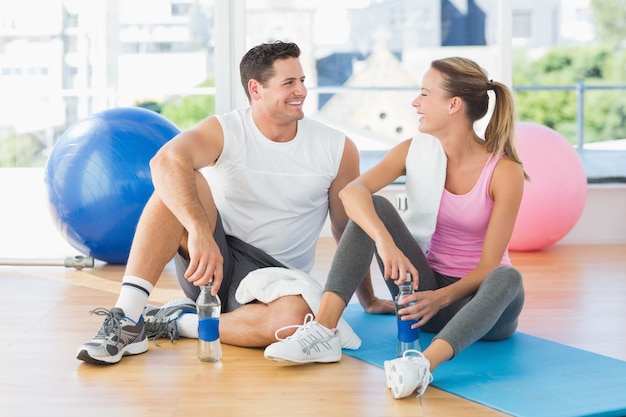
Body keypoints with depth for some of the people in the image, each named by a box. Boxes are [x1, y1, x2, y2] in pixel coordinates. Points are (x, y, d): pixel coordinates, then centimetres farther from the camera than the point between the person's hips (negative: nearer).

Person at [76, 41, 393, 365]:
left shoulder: (337, 149, -3)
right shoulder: (224, 131, -9)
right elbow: (166, 161, -30)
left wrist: (368, 300, 16)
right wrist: (200, 231, -47)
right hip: (210, 261, 0)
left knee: (295, 318, -36)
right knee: (180, 184, -27)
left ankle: (178, 322, -14)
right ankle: (127, 319, -31)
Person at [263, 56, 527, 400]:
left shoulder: (505, 171, -16)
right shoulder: (414, 151, -6)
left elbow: (489, 265, -17)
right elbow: (352, 191, -25)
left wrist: (442, 298, -33)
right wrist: (385, 241, -43)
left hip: (477, 298, -3)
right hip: (427, 288, 3)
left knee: (509, 279, -38)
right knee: (375, 206, -19)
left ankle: (423, 364, -58)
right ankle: (323, 332, -32)